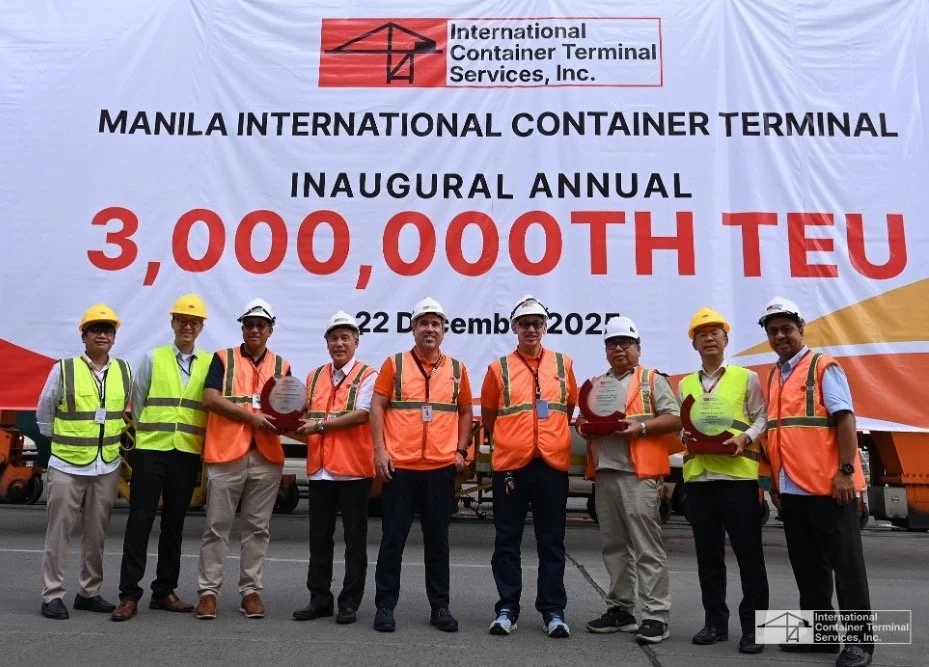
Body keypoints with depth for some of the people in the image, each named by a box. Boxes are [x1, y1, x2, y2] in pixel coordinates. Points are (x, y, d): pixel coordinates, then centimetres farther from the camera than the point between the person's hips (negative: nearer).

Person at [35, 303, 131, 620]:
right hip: (67, 465, -3)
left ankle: (90, 592, 22)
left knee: (96, 534, 11)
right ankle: (52, 595, 13)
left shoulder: (124, 371, 4)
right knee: (59, 532, 2)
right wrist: (62, 440, 6)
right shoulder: (63, 370, -6)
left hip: (107, 468, 3)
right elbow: (44, 414, 3)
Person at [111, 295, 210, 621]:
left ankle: (164, 591, 21)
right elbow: (137, 404, 8)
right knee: (140, 521, 0)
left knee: (174, 524, 11)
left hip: (188, 454, 1)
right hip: (150, 450, -1)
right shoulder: (153, 359, 4)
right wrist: (139, 437, 6)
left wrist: (207, 449, 1)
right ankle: (129, 595, 8)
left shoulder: (210, 364, 6)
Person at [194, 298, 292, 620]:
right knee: (217, 526, 3)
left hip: (267, 457, 2)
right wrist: (251, 416, -12)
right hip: (226, 454, -2)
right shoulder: (223, 358, 6)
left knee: (258, 527, 9)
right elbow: (211, 399, -6)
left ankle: (251, 590, 18)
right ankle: (208, 590, 13)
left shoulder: (282, 365, 13)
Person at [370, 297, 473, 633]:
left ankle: (440, 607, 22)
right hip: (399, 465, -2)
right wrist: (380, 450, -8)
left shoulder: (457, 369, 8)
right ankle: (385, 605, 16)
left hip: (441, 467, 2)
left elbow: (465, 411, 16)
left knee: (438, 539, 11)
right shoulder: (394, 364, 2)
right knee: (393, 537, 4)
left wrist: (461, 450, 6)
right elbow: (377, 406, 0)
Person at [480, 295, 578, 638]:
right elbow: (488, 417, 12)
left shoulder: (563, 364, 8)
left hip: (552, 464, 1)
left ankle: (553, 611, 17)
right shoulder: (499, 368, 3)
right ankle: (506, 609, 17)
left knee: (551, 541, 8)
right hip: (510, 464, -1)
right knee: (507, 541, 6)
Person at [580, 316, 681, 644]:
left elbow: (675, 419, -3)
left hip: (639, 473, -6)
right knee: (614, 546, 11)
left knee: (647, 547, -5)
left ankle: (656, 615, 1)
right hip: (604, 473, 6)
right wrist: (585, 427, 1)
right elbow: (584, 419, 23)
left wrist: (641, 426, -17)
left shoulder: (652, 380, 4)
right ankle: (620, 609, 21)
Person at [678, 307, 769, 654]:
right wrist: (685, 435, -7)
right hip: (698, 476, 4)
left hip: (738, 474, -3)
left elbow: (762, 418, 2)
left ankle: (753, 626, 9)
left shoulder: (747, 377, 5)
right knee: (708, 553, 10)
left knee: (748, 552, -1)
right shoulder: (685, 384, 15)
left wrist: (744, 438, -16)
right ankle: (715, 621, 21)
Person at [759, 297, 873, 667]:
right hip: (791, 488, 7)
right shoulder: (773, 377, 16)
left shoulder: (823, 366, -3)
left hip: (828, 485, -7)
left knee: (846, 563, 1)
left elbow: (845, 420, -11)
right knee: (807, 565, 13)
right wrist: (776, 480, 16)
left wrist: (846, 471, -18)